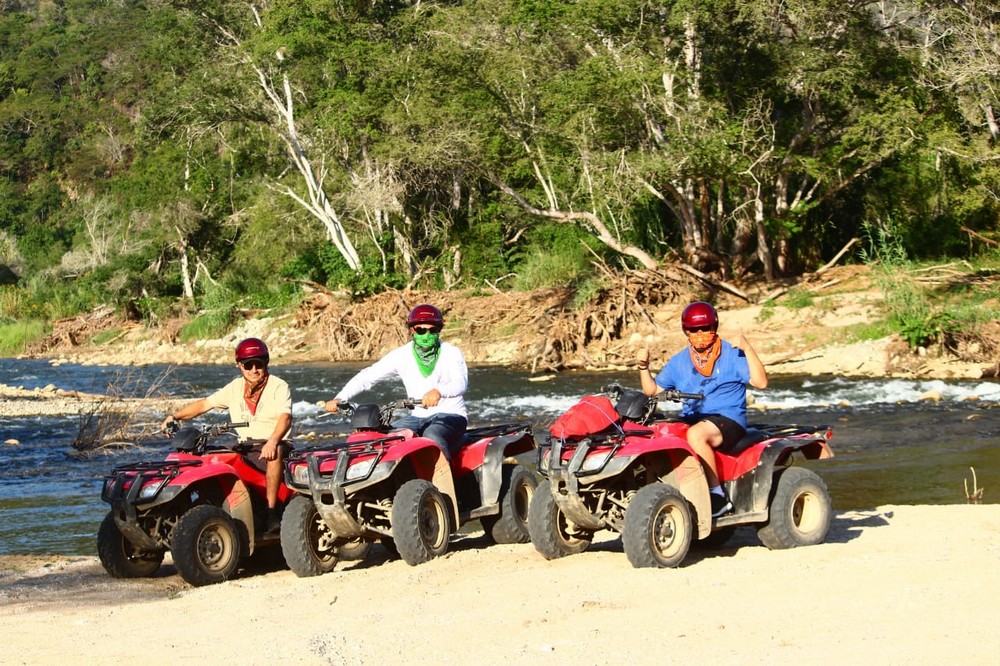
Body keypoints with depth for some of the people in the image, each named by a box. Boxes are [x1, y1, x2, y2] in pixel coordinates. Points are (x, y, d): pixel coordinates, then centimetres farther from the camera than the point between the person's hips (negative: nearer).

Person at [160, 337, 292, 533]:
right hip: (243, 449, 6)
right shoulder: (235, 388, 14)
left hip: (271, 446, -6)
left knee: (276, 452, -40)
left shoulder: (279, 387, -4)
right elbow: (205, 404, 19)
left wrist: (272, 441, -40)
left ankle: (272, 513, -38)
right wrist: (174, 417, 6)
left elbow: (285, 417, -20)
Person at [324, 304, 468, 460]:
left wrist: (439, 391, -45)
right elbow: (367, 376, 0)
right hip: (419, 416, 4)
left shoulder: (451, 353, -3)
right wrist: (339, 399, -15)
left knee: (432, 436, -36)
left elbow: (461, 382, -22)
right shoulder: (402, 355, 4)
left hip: (451, 415, -4)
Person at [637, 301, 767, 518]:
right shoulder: (679, 361, 14)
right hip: (691, 419, 5)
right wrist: (643, 367, 0)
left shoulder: (732, 355, 0)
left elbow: (761, 382, -12)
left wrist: (748, 350, -20)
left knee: (696, 434, -37)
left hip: (728, 419, -5)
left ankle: (718, 496, -28)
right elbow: (652, 390, 16)